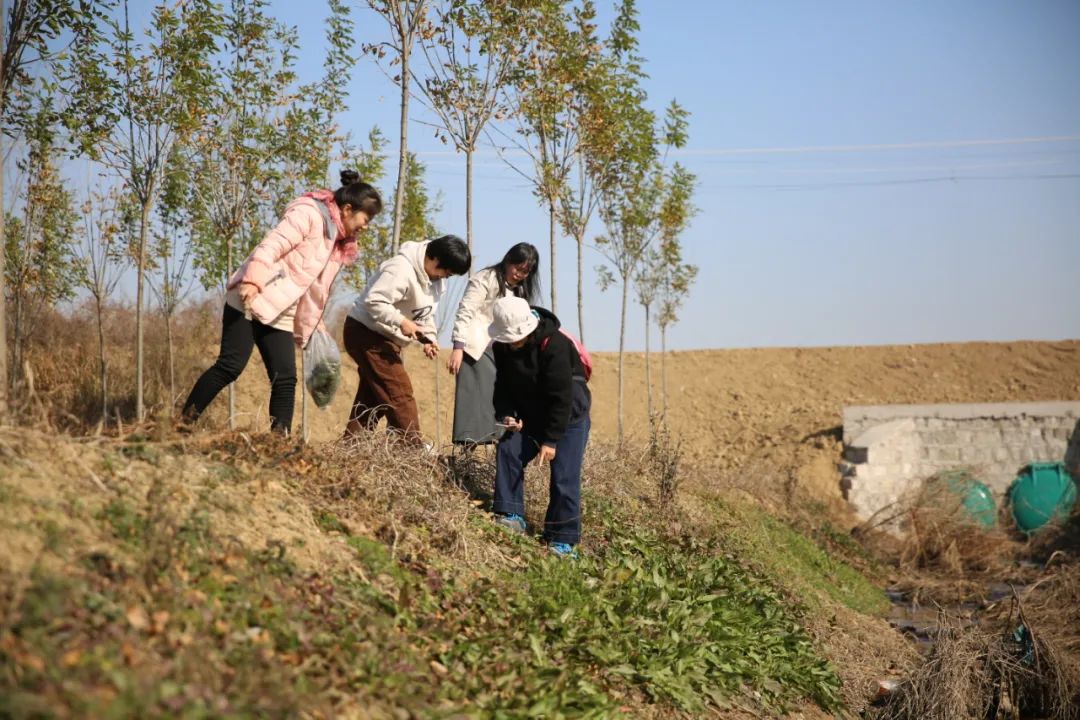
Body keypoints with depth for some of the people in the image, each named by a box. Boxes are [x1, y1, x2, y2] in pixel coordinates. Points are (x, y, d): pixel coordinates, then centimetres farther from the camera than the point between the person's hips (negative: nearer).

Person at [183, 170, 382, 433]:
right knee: (231, 366, -14)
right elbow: (271, 246, -19)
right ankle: (184, 422, -5)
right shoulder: (308, 213, -7)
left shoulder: (339, 244, 18)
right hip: (250, 302, -8)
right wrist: (252, 281, -32)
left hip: (281, 317, 8)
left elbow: (317, 291, 24)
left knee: (285, 380, -3)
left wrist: (313, 331, 20)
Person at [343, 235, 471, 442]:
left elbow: (426, 312, 12)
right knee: (400, 394, -13)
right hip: (367, 332, -10)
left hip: (386, 338, 10)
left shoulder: (435, 279, 7)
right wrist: (402, 321, -35)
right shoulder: (402, 269, -25)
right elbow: (373, 301, -29)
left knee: (372, 399, 11)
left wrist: (428, 337, -4)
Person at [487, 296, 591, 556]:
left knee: (564, 477, -11)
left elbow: (561, 397, -26)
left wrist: (551, 440, -25)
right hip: (530, 417, 6)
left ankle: (562, 540, -3)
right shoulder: (502, 347, -7)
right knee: (507, 452, -13)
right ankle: (510, 516, -5)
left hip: (568, 418, -6)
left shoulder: (555, 345, -28)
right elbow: (503, 386, 4)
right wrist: (506, 414, -17)